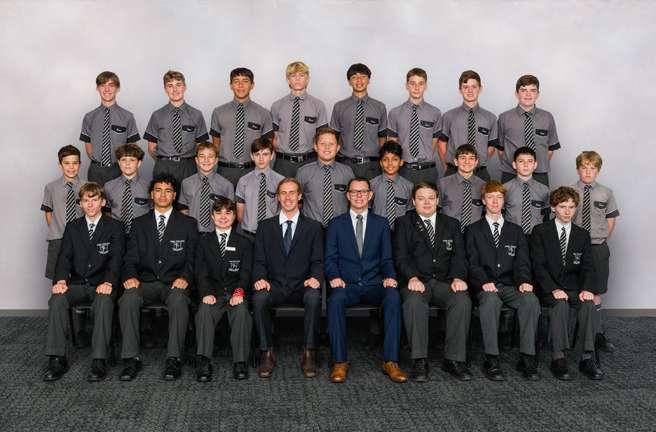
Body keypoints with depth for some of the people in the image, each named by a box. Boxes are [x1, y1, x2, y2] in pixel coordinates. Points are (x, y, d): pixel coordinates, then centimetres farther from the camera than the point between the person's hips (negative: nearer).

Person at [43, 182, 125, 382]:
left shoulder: (114, 227, 4)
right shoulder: (72, 227, 14)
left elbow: (116, 259, -6)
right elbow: (64, 257, 5)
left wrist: (108, 282, -25)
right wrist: (60, 280, -15)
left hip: (102, 285, -3)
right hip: (77, 284, 3)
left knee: (104, 302, -36)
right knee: (57, 299, -27)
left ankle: (99, 361, -34)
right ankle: (57, 359, -23)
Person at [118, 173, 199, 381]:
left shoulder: (188, 224, 11)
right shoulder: (139, 224, 16)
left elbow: (192, 258, 5)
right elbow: (130, 258, 10)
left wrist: (185, 278, -15)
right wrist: (130, 276, -12)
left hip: (175, 283, -2)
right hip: (146, 282, 2)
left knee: (179, 300, -36)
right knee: (128, 299, -31)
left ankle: (173, 359, -31)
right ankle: (131, 358, -25)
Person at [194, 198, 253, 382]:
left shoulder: (244, 242, 14)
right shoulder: (204, 242, 15)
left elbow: (246, 272, 3)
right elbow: (201, 272, 5)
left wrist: (239, 291, -17)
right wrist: (206, 293, -15)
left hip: (235, 293, 0)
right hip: (213, 293, 1)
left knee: (241, 312, -32)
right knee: (204, 311, -32)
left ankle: (240, 362, -30)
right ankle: (203, 361, -34)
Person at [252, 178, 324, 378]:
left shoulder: (313, 227, 12)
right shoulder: (265, 227, 15)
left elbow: (318, 261, 5)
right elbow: (259, 260, 9)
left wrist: (315, 277, -17)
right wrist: (260, 278, -13)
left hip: (302, 286, -1)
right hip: (275, 285, 1)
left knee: (314, 297, -35)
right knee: (259, 297, -33)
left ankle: (309, 354, -24)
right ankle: (266, 353, -20)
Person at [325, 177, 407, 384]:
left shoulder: (381, 223, 17)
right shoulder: (336, 224, 14)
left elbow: (387, 259, 11)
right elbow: (330, 258, 7)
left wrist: (389, 276, -10)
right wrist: (334, 277, -14)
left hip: (374, 284, 1)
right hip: (346, 284, -1)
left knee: (393, 296, -32)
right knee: (336, 299, -35)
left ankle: (390, 361, -28)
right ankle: (339, 362, -28)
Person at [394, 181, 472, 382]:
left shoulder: (451, 224, 20)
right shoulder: (404, 223, 13)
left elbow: (459, 255, 8)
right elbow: (401, 256, 0)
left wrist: (458, 277, -12)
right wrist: (412, 277, -20)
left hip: (444, 282, 2)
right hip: (416, 281, -2)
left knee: (463, 300, -29)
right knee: (414, 301, -36)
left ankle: (454, 359, -21)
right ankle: (419, 360, -29)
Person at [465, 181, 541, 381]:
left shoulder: (515, 231, 20)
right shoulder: (473, 231, 13)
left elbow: (522, 261, 10)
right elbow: (473, 263, 1)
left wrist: (524, 281, -11)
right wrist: (484, 282, -18)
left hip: (510, 286, 2)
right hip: (485, 287, -2)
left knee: (531, 300, -30)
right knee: (490, 300, -37)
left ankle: (527, 358, -26)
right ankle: (491, 360, -33)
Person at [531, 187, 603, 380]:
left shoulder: (582, 235, 13)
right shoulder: (540, 231, 3)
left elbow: (588, 267, 6)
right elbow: (538, 265, -6)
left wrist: (587, 289, -15)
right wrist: (553, 289, -20)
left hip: (574, 288, 3)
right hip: (549, 289, -3)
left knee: (588, 304, -28)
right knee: (560, 304, -33)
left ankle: (587, 358, -26)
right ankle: (558, 359, -32)